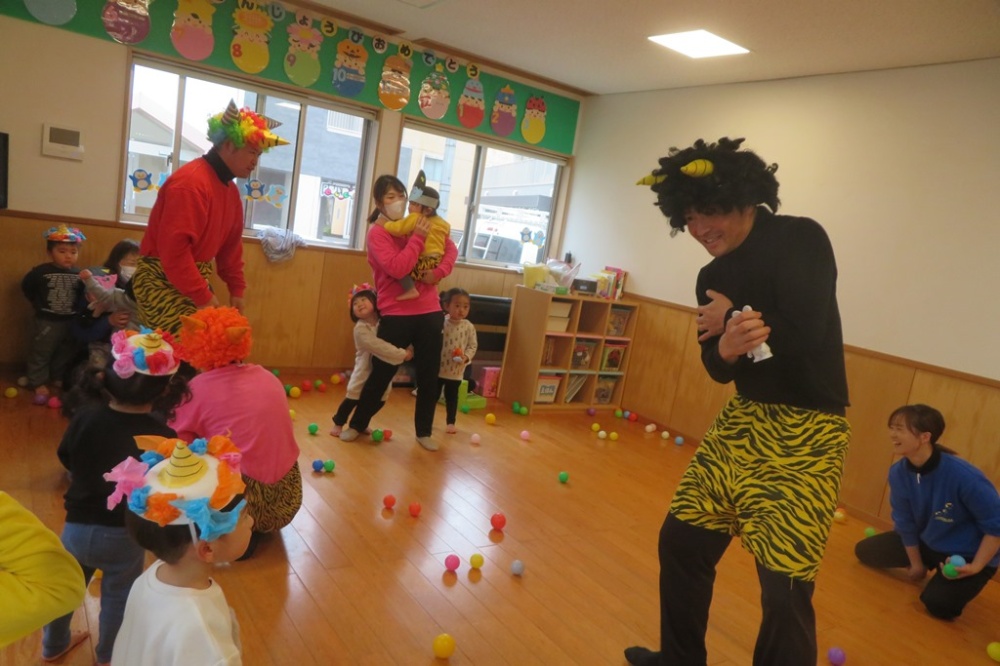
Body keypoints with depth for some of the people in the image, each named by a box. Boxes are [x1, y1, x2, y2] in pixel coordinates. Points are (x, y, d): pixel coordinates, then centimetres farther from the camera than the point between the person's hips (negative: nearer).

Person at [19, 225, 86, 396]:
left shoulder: (78, 274, -6)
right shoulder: (41, 271, -12)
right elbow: (26, 287, 2)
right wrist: (38, 304, 1)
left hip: (71, 321, 3)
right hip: (47, 321, -3)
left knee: (66, 353, 18)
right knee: (41, 352, 7)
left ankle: (58, 377, 36)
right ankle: (38, 382, 18)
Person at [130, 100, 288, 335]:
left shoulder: (231, 189, 10)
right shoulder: (190, 183, -21)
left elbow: (231, 244, 18)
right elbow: (174, 250, -27)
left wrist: (237, 289, 14)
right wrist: (203, 298, -24)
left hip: (195, 280, 9)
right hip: (162, 280, -9)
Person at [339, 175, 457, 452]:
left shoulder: (419, 224, 8)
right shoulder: (377, 233, -8)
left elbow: (451, 249, 11)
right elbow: (398, 268, -21)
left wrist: (439, 272, -7)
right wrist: (418, 237, -19)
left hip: (430, 312, 4)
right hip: (396, 315, -4)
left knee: (429, 376, 10)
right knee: (380, 374, 7)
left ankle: (424, 432, 26)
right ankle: (357, 425, 28)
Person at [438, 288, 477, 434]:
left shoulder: (469, 327, -6)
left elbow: (472, 346, -1)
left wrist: (466, 357, -18)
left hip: (456, 370, 1)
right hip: (437, 367, -1)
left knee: (452, 397, 12)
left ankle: (450, 422, 26)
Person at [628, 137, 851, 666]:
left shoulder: (801, 239, -11)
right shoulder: (713, 278, 7)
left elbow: (805, 336, -23)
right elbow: (719, 369, 4)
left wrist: (735, 317, -9)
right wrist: (727, 346, -19)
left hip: (806, 433, -6)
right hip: (742, 421, 7)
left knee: (785, 586, -9)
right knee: (682, 540, 12)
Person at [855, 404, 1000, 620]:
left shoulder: (963, 476, -35)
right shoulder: (898, 473, -17)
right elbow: (906, 523, -4)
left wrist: (976, 567, -23)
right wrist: (916, 564, 5)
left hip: (969, 554, -5)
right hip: (926, 542, 6)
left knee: (938, 603, -26)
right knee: (864, 551, 5)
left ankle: (958, 582, 9)